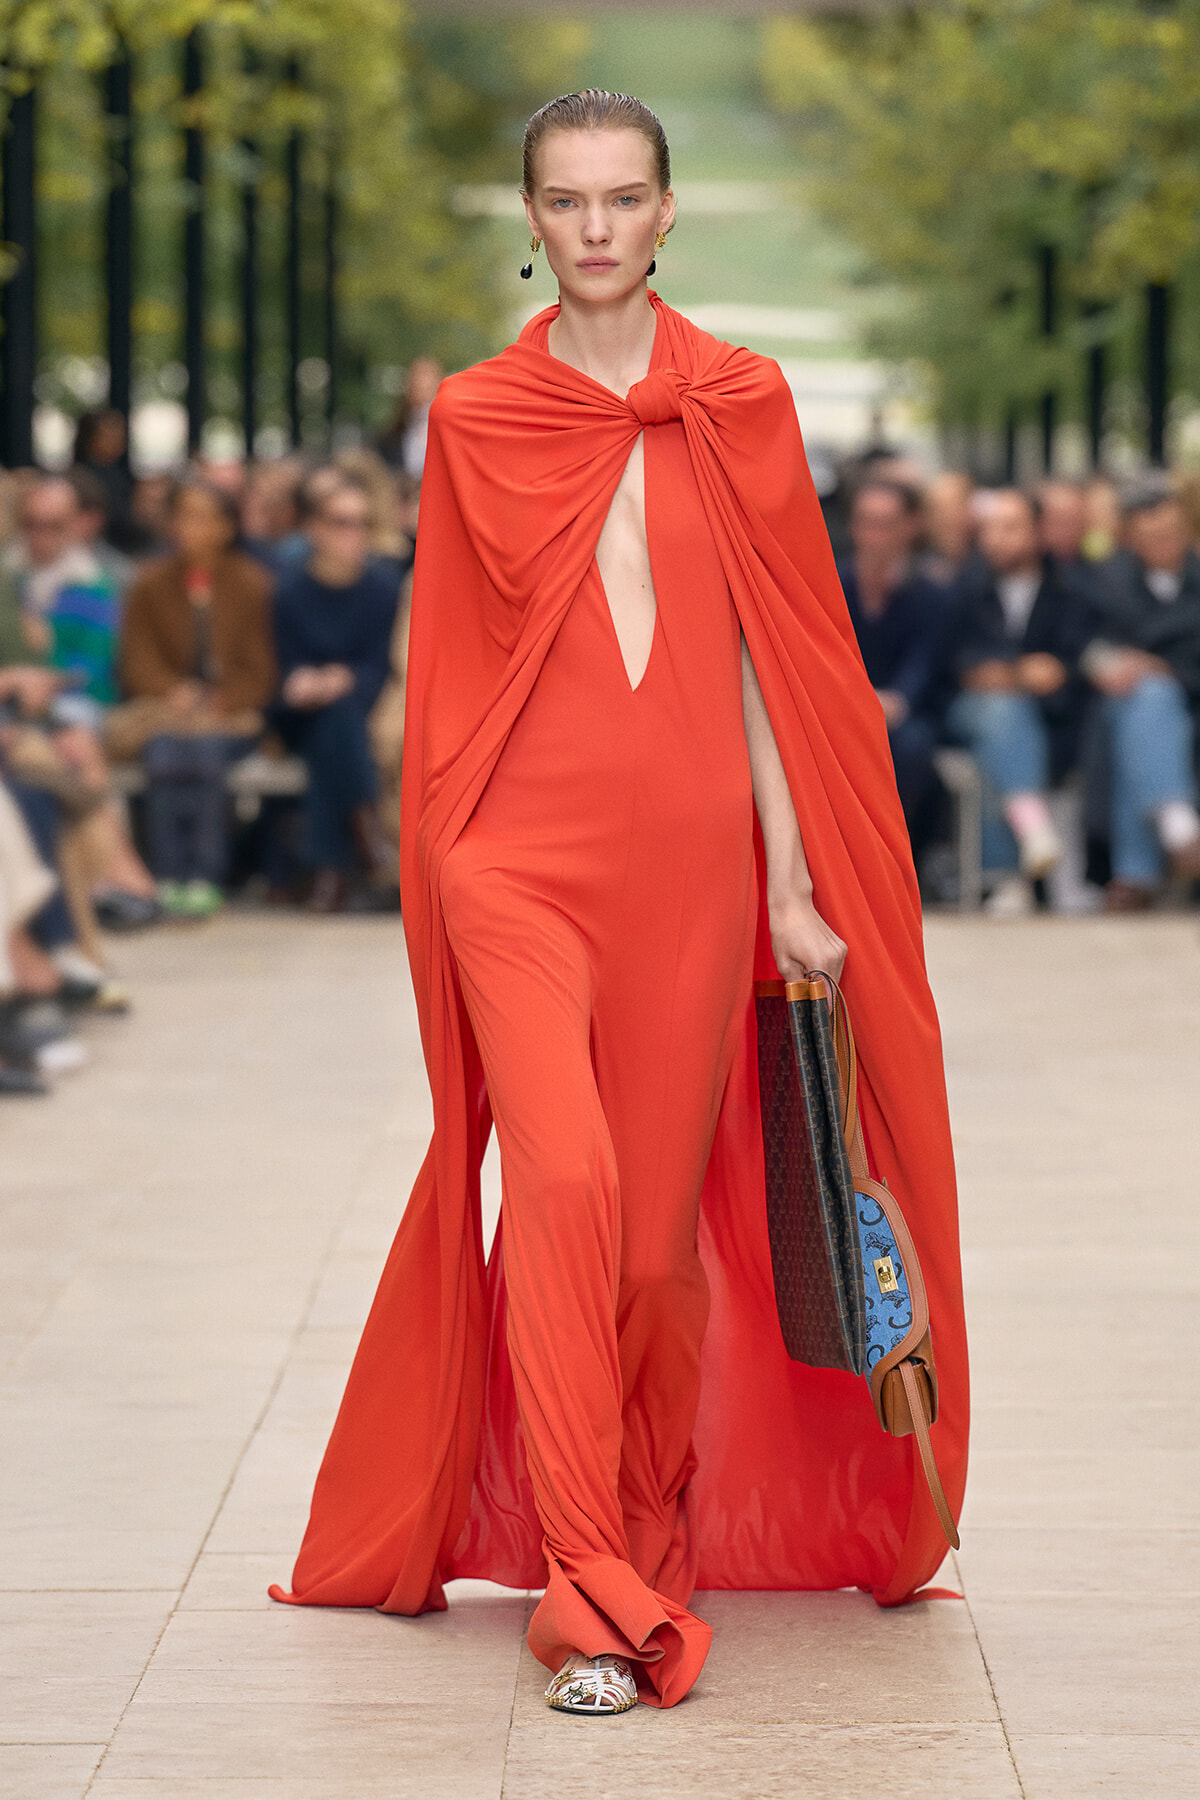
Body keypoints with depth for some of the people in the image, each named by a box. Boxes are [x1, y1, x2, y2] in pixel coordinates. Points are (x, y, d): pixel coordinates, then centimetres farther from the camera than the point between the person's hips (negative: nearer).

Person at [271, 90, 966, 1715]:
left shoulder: (738, 408, 7)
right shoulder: (475, 421, 6)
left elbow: (770, 656, 6)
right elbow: (455, 667, 10)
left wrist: (792, 881, 3)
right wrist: (448, 862, 7)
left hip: (688, 859, 1)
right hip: (524, 850, -1)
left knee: (660, 1216, 6)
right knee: (565, 1177, -18)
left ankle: (658, 1539, 27)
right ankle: (594, 1598, -15)